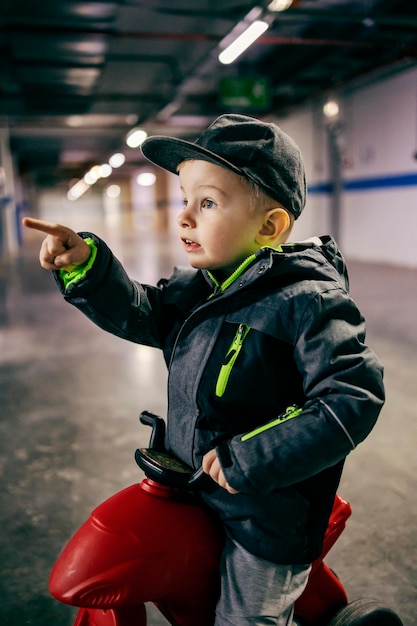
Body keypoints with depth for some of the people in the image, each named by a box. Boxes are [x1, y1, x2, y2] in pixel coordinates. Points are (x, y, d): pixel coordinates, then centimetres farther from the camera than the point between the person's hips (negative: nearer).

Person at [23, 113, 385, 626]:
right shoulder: (199, 287, -1)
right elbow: (138, 314, 1)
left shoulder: (305, 302, -25)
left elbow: (352, 399, -28)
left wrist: (252, 460, -27)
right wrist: (86, 266, -16)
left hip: (268, 517, -8)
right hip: (197, 493, 8)